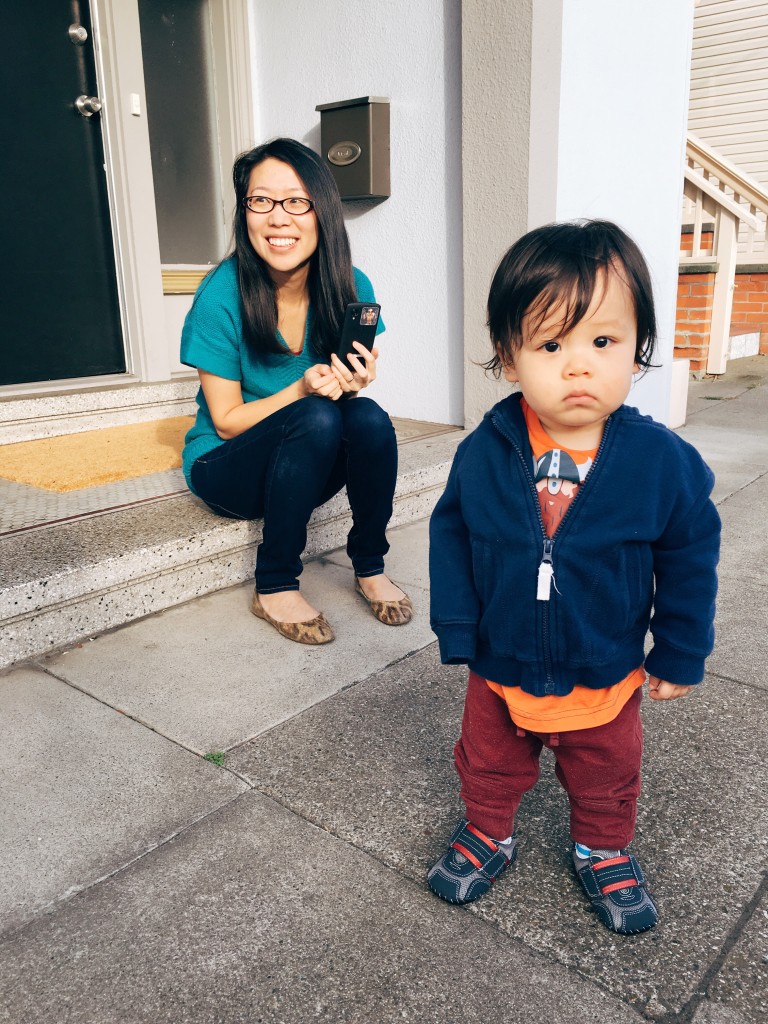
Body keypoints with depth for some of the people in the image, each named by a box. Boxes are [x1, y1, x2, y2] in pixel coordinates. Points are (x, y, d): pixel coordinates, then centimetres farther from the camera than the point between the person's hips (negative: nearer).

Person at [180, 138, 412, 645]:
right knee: (317, 419, -32)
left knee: (369, 418, -27)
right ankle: (274, 587, -18)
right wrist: (303, 389, -30)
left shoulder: (352, 287, -9)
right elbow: (226, 420, -13)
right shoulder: (222, 294, -19)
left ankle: (370, 568, -7)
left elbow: (351, 382, 2)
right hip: (227, 465, -3)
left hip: (311, 465, 3)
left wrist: (353, 384, -23)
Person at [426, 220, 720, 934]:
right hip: (500, 669, 1)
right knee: (488, 764, 24)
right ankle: (487, 835, 52)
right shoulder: (484, 453, -18)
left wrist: (680, 654, -1)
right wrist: (458, 631, -8)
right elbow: (451, 537, -6)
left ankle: (604, 854, 53)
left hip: (605, 678, 0)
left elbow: (690, 559, -7)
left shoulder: (663, 461, -19)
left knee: (606, 780, 25)